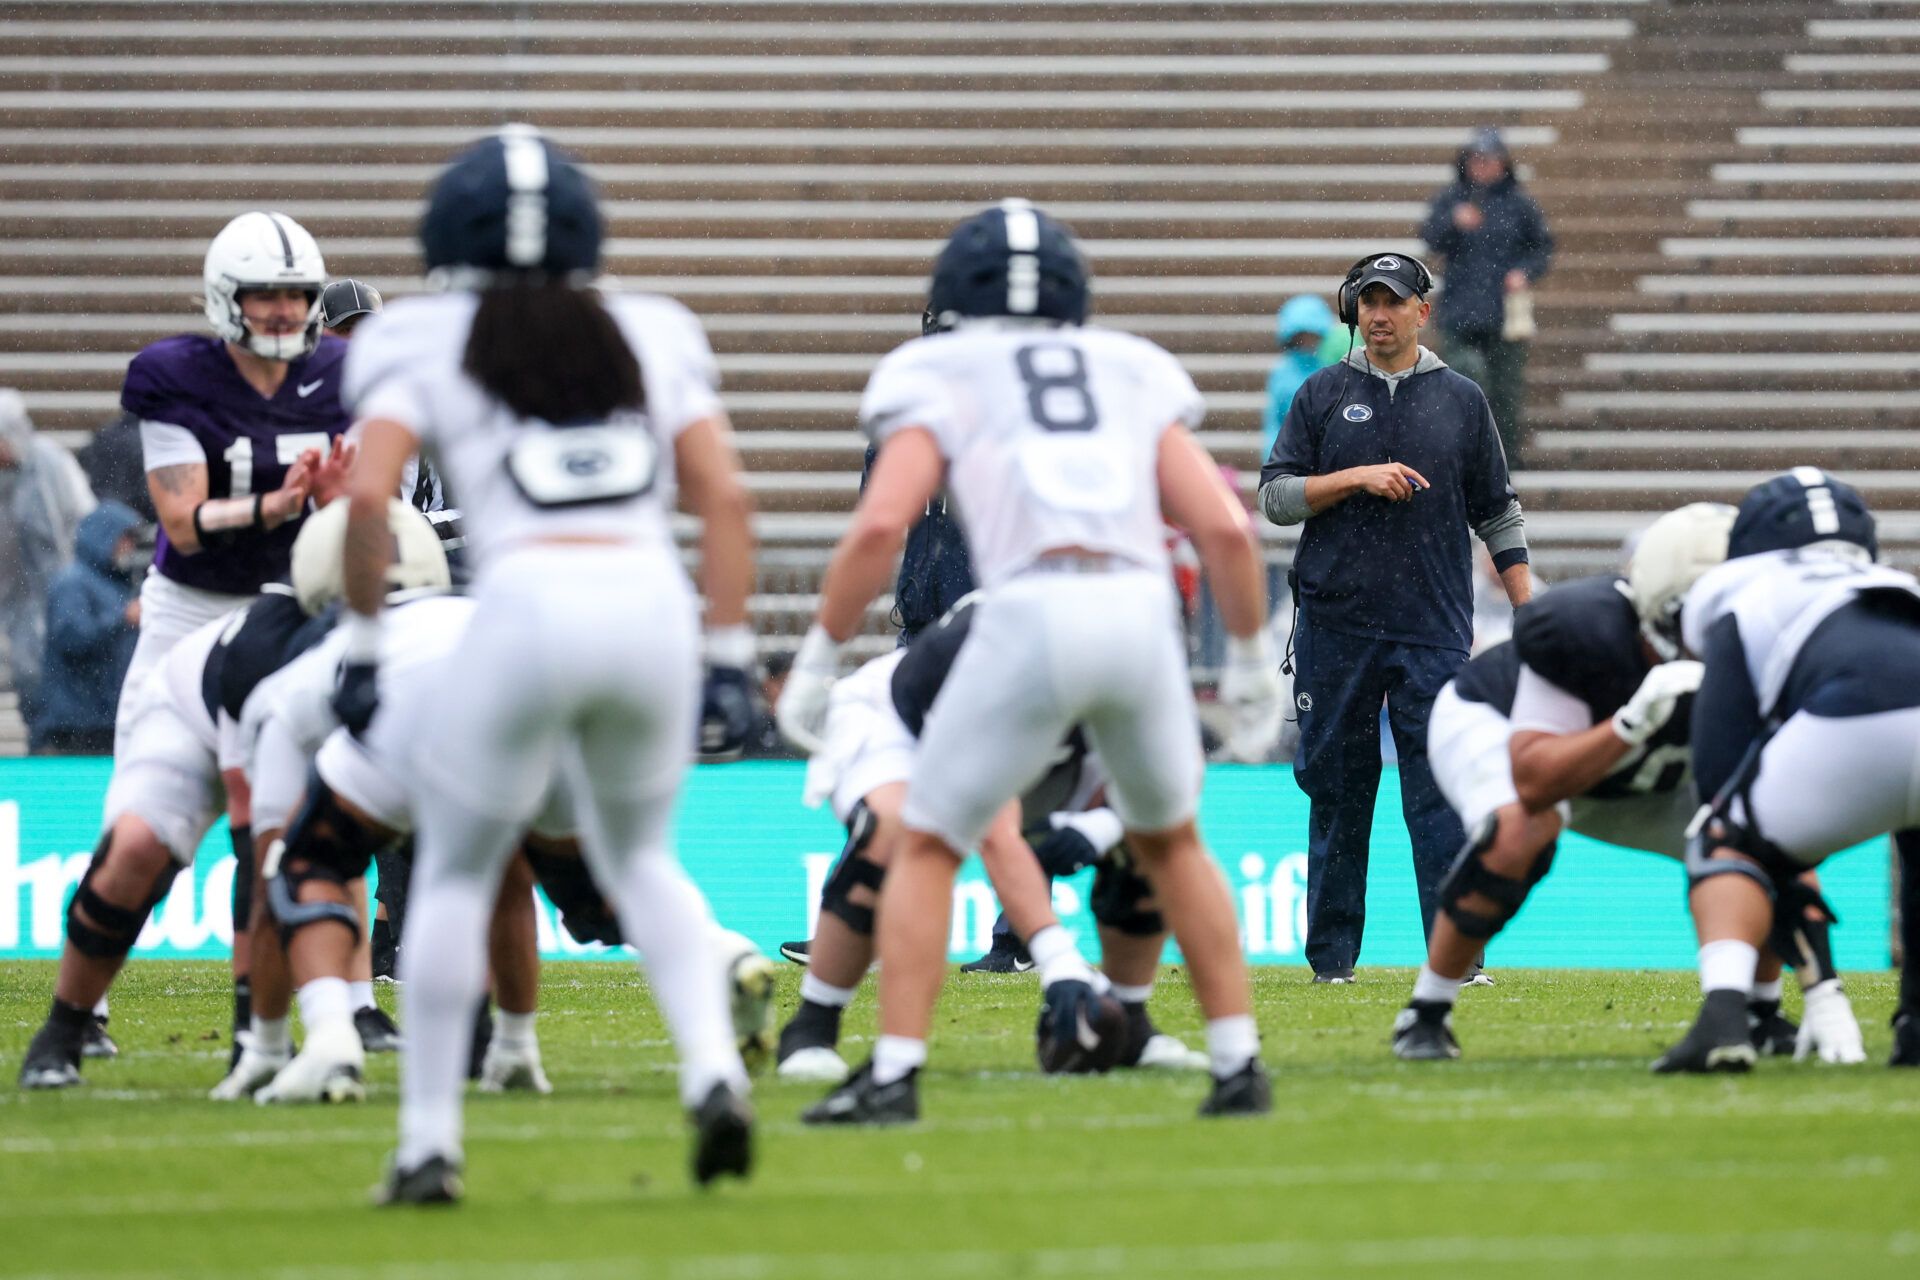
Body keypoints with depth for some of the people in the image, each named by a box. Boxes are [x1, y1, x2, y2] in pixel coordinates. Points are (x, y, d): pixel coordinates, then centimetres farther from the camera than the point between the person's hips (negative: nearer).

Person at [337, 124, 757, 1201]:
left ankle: (429, 1143, 14)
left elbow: (370, 496, 0)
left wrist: (363, 642, 9)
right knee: (640, 855, 26)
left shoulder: (422, 340, 14)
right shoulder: (652, 335, 22)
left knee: (455, 873, 17)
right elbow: (725, 497, 12)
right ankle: (715, 1067, 4)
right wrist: (729, 658, 14)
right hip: (653, 599, 3)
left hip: (529, 599, -3)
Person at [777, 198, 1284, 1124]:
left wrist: (818, 658, 7)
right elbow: (1227, 532, 14)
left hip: (1032, 614, -3)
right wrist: (1252, 660, 25)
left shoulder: (940, 383, 16)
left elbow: (881, 525, 0)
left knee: (928, 848, 13)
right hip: (1142, 613, 3)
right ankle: (1238, 1064, 20)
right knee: (1168, 840, 27)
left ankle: (894, 1075, 1)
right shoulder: (1132, 379, 25)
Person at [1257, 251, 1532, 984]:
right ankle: (1331, 956, 9)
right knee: (1336, 792, 3)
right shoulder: (1323, 396, 10)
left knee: (1440, 794, -8)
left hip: (1435, 628, -1)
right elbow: (1275, 497, 4)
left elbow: (1498, 515, 13)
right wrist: (1357, 478, -10)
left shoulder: (1461, 401, 11)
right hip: (1335, 622, 1)